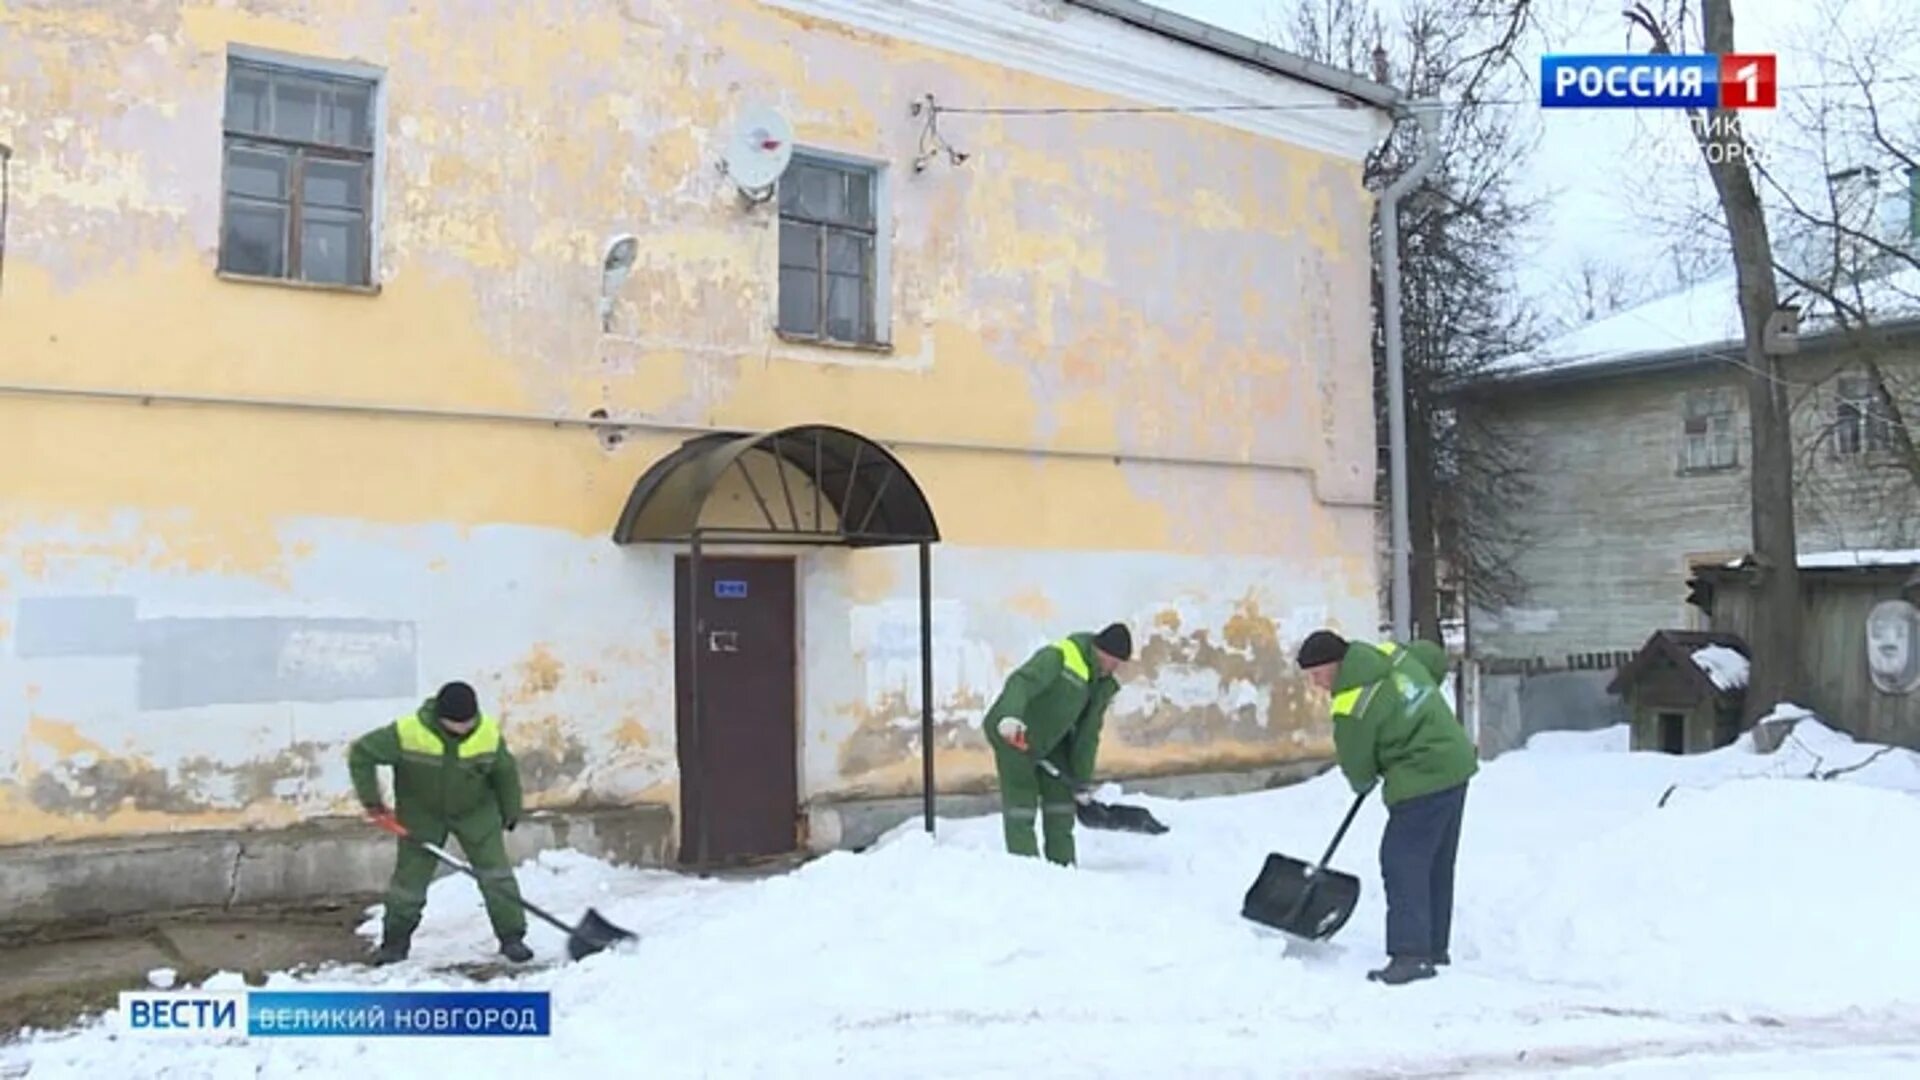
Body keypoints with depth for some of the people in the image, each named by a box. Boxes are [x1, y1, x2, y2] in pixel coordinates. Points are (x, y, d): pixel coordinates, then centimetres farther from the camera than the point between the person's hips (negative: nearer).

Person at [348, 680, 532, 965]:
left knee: (496, 873, -6)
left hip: (476, 811, 1)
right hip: (421, 814, -1)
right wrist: (373, 803, -19)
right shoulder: (407, 732, -29)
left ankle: (512, 938, 6)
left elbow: (506, 772, -4)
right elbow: (360, 754, -18)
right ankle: (395, 942, 26)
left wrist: (510, 814, 7)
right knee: (409, 879, 4)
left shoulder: (489, 734, -22)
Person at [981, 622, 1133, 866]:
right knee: (1021, 804, -9)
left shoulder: (1103, 686, 1)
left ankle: (1063, 864, 19)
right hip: (1012, 736, -8)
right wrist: (1010, 715, -59)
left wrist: (1082, 781, 3)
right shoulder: (1057, 657, -25)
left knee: (1062, 801, 8)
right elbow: (1022, 682, -41)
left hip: (1052, 739, 8)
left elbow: (1088, 735, 4)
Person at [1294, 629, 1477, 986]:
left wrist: (1363, 784, 18)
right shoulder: (1393, 654, 4)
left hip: (1421, 784, -10)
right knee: (1437, 865, 16)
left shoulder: (1352, 707, -18)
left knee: (1402, 862, -8)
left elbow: (1357, 769, -6)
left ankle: (1411, 954, -10)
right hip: (1456, 766, 10)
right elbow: (1437, 657, 23)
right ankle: (1435, 948, 25)